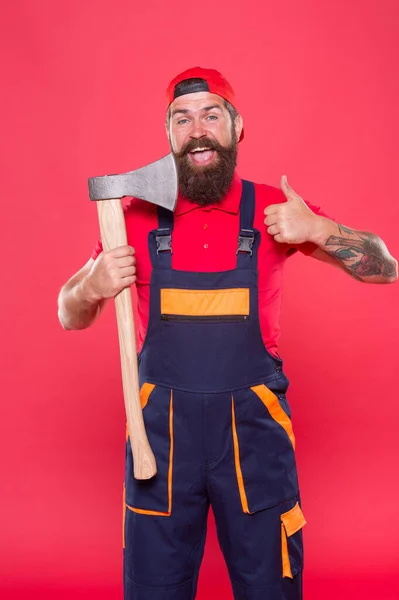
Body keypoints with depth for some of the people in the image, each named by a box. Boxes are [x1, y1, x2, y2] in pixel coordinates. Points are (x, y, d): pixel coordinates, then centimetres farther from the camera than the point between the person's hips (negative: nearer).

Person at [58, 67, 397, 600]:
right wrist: (93, 288, -16)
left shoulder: (274, 210, -1)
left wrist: (317, 229, -17)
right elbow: (71, 316, 7)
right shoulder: (139, 217, -1)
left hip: (253, 425, 0)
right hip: (161, 429, 1)